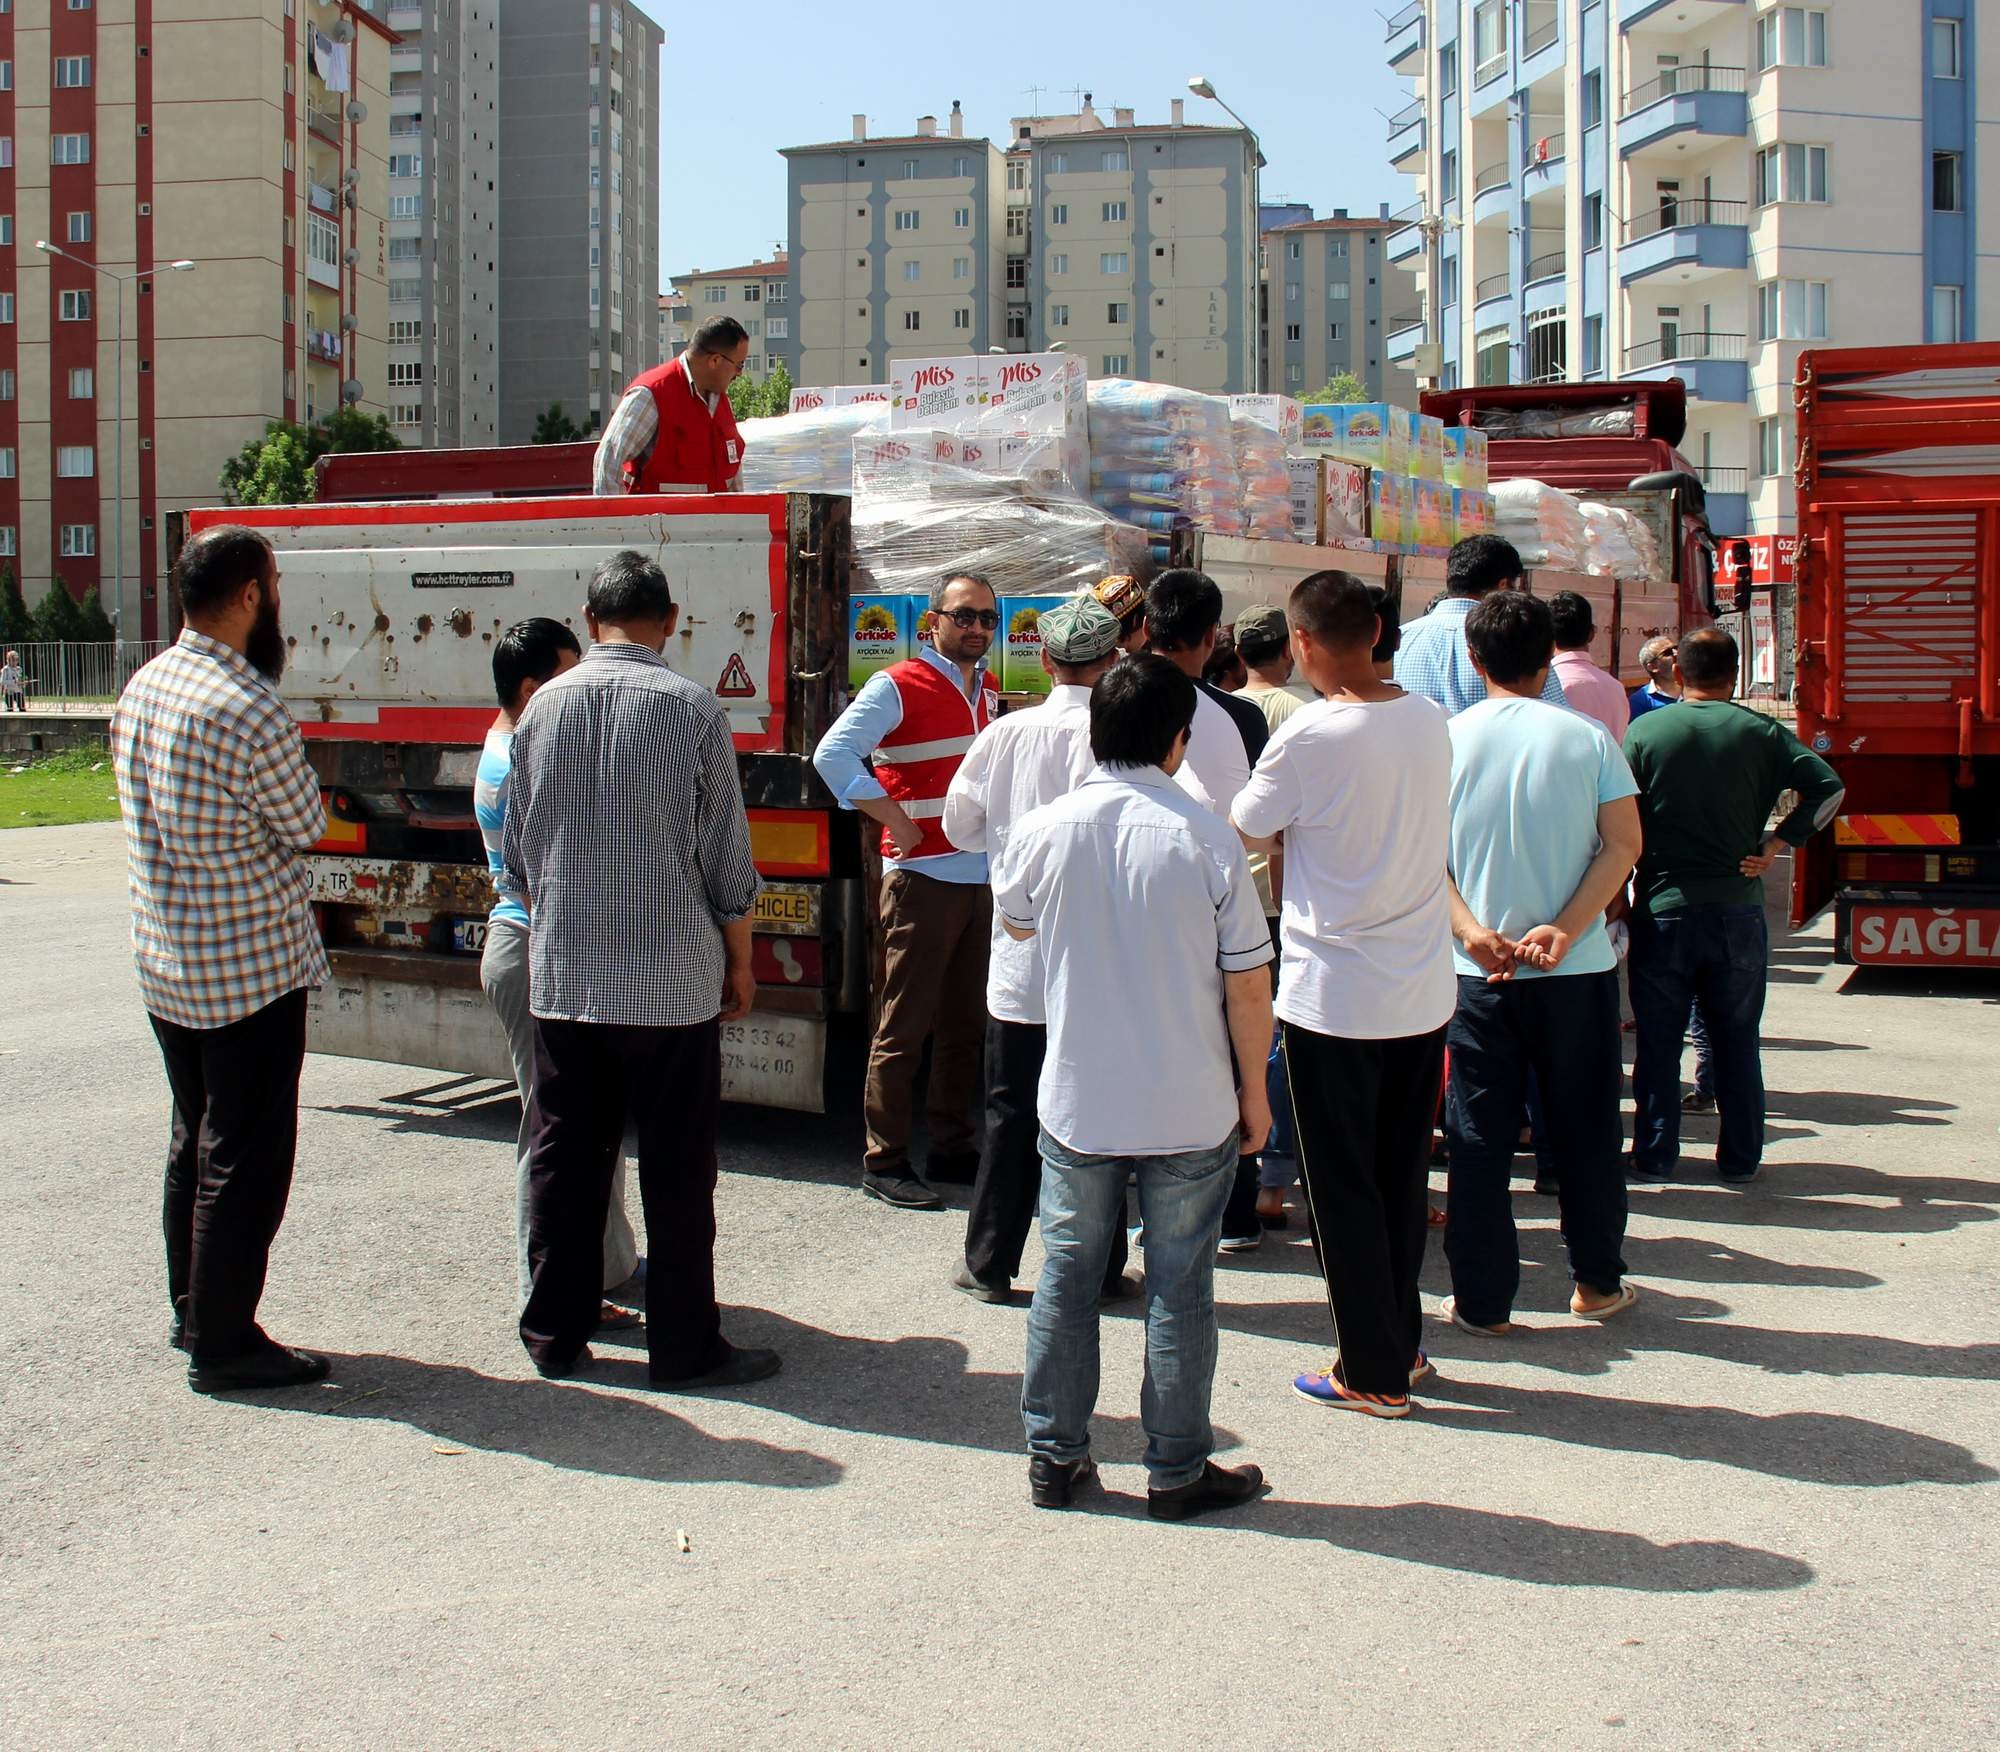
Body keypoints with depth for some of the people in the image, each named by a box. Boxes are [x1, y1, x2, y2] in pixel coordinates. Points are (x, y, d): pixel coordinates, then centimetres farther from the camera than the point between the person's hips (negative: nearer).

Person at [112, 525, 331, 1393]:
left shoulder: (142, 688, 4)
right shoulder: (248, 711, -22)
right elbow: (305, 825, -9)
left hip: (163, 960, 9)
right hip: (252, 965, -8)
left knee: (194, 1138, 19)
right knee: (246, 1156, 0)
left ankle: (191, 1311, 30)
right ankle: (223, 1342, 6)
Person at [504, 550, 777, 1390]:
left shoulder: (543, 705, 2)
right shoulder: (693, 708, -8)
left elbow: (515, 851, 10)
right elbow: (727, 856, -5)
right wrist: (740, 960, 7)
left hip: (561, 974, 4)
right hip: (671, 977, -3)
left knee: (564, 1158, 13)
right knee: (677, 1169, 4)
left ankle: (555, 1331, 22)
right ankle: (684, 1347, 11)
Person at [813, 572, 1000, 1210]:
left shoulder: (988, 689, 14)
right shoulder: (898, 686, -9)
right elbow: (833, 754, -18)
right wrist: (896, 822, -18)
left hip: (983, 878, 7)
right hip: (923, 877, -7)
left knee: (967, 1023, 13)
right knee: (904, 1026, -3)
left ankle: (952, 1149, 24)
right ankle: (884, 1162, 4)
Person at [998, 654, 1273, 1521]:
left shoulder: (1042, 831, -6)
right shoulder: (1207, 838, -13)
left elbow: (1016, 922, 16)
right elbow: (1249, 986, -8)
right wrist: (1253, 1089, 4)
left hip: (1077, 1103, 2)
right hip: (1189, 1112, -2)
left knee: (1066, 1275, 14)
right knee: (1180, 1287, 9)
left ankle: (1055, 1457, 23)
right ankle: (1178, 1471, 18)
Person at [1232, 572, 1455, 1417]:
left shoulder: (1308, 736, -18)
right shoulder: (1429, 721, 1)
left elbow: (1245, 835, -5)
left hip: (1333, 995, -6)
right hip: (1425, 990, 6)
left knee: (1342, 1187, 6)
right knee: (1402, 1177, 19)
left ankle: (1375, 1373, 12)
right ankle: (1402, 1339, 30)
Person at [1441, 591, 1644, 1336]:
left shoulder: (1446, 740, -2)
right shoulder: (1587, 737, -3)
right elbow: (1624, 843, -9)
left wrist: (1471, 931, -12)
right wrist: (1566, 930, -13)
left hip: (1476, 972, 0)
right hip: (1577, 971, 0)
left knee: (1478, 1136, 7)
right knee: (1585, 1128, 14)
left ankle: (1482, 1300, 11)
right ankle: (1597, 1281, 26)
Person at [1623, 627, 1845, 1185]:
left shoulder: (1644, 731, -3)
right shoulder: (1761, 733, 0)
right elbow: (1828, 787, -8)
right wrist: (1776, 845, -3)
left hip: (1663, 909, -1)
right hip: (1738, 909, 1)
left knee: (1658, 1039, 7)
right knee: (1737, 1039, 10)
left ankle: (1654, 1155, 11)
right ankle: (1740, 1158, 15)